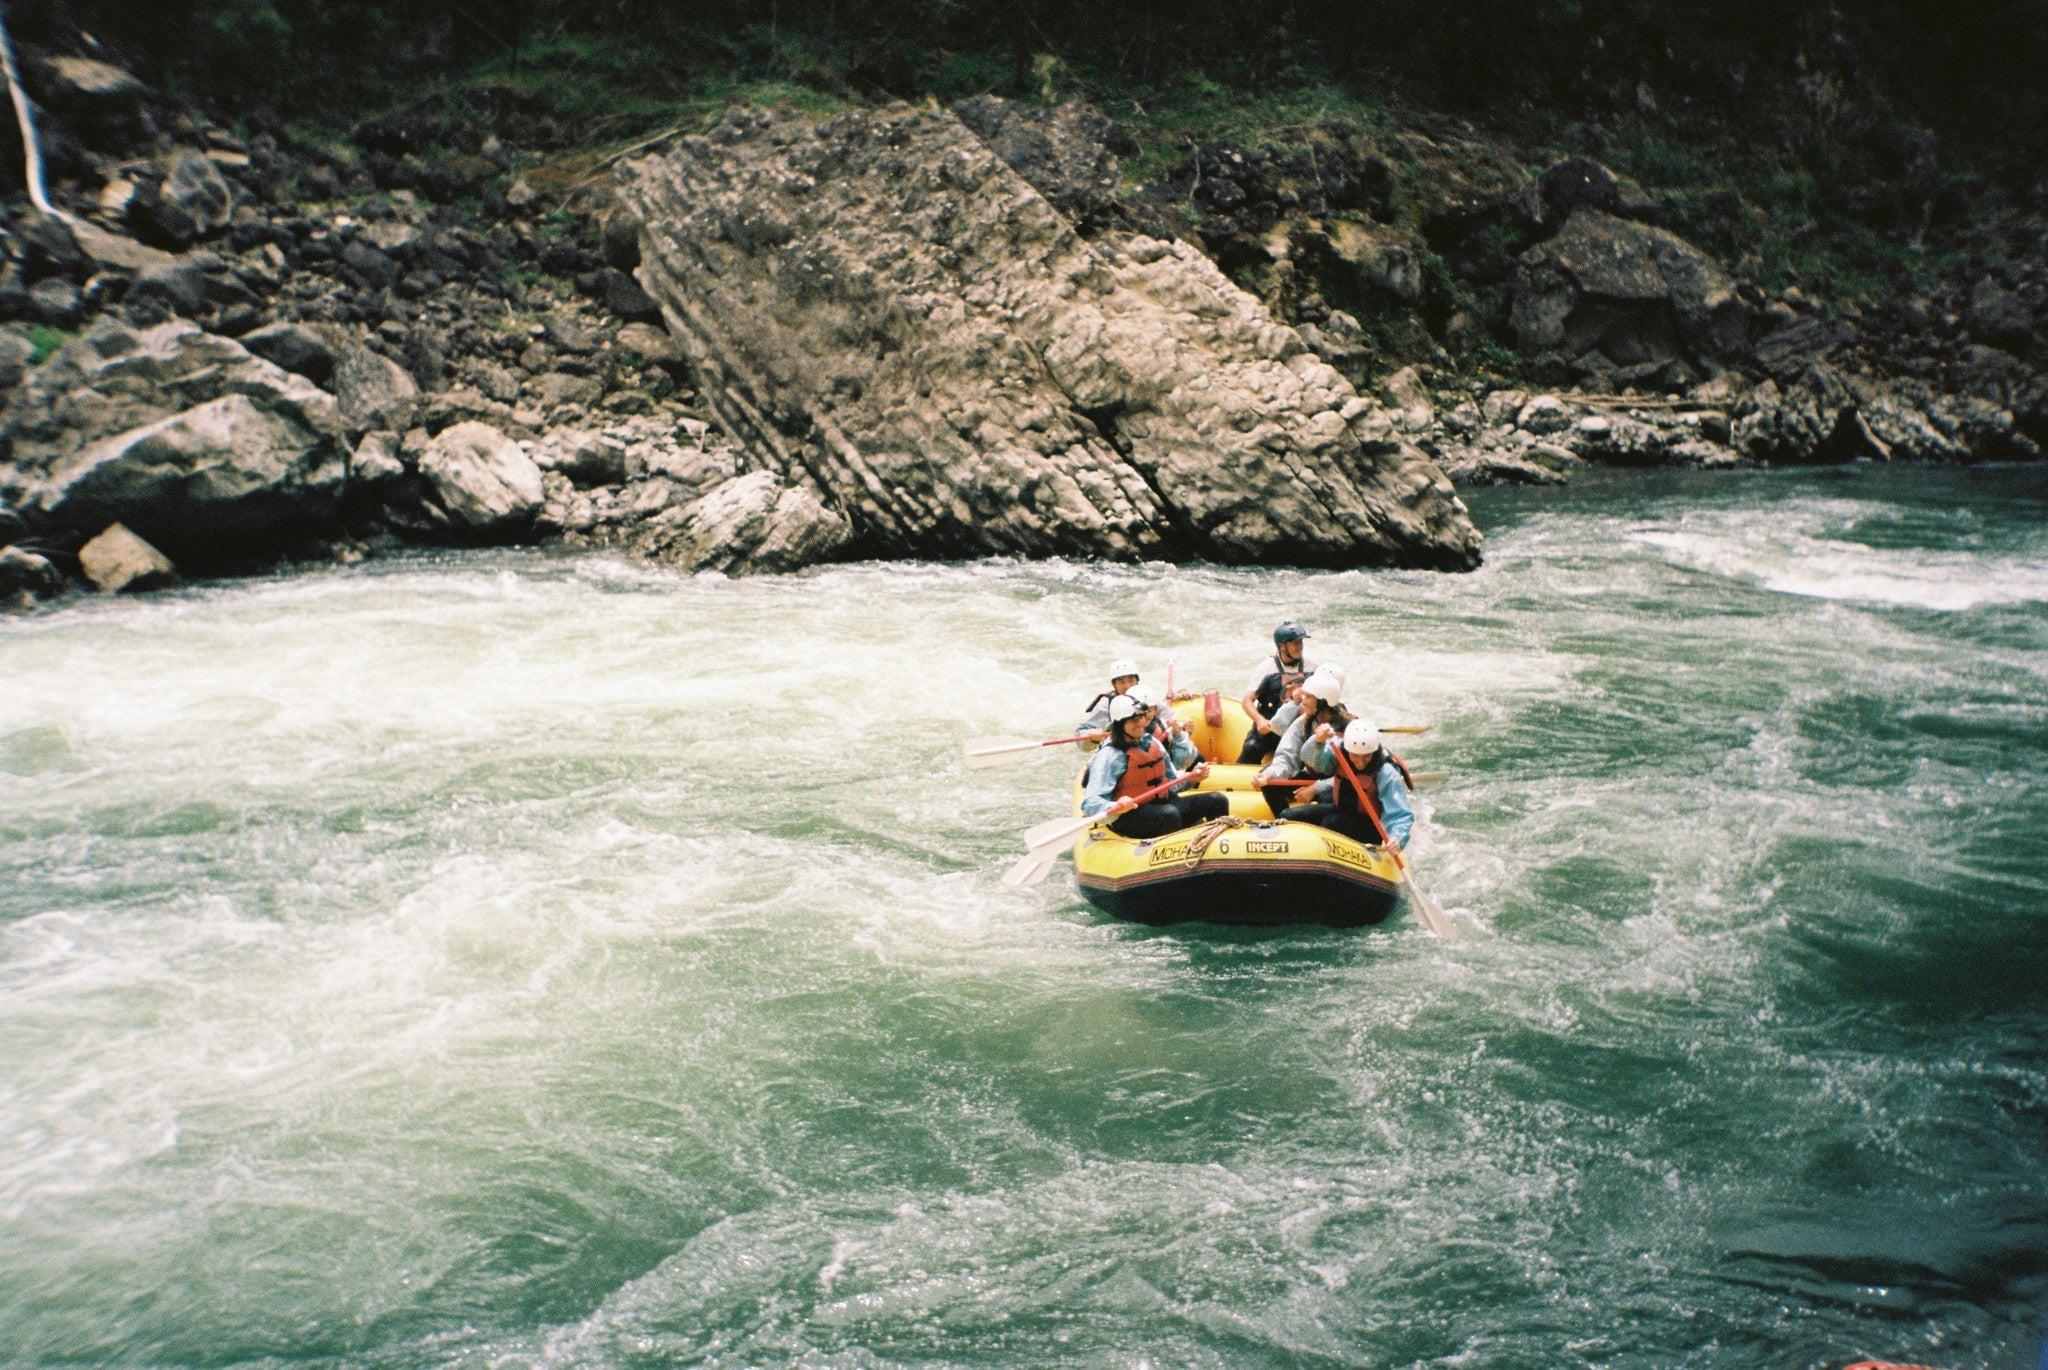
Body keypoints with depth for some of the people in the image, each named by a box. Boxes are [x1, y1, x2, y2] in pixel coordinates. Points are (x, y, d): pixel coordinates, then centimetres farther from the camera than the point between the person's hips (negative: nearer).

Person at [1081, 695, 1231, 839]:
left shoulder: (1152, 743, 10)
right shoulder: (1110, 755, -13)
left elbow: (1172, 780, 22)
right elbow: (1089, 803, -23)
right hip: (1127, 817, -8)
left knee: (1218, 801, -2)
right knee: (1169, 814, -38)